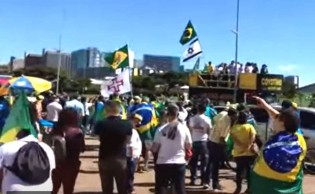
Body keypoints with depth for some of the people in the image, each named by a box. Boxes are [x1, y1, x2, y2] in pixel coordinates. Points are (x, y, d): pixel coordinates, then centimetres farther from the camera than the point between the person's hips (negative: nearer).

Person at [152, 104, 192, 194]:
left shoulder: (161, 129, -9)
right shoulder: (184, 128, -5)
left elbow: (154, 149, -6)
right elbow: (189, 147, 5)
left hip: (162, 164, -1)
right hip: (179, 163, 1)